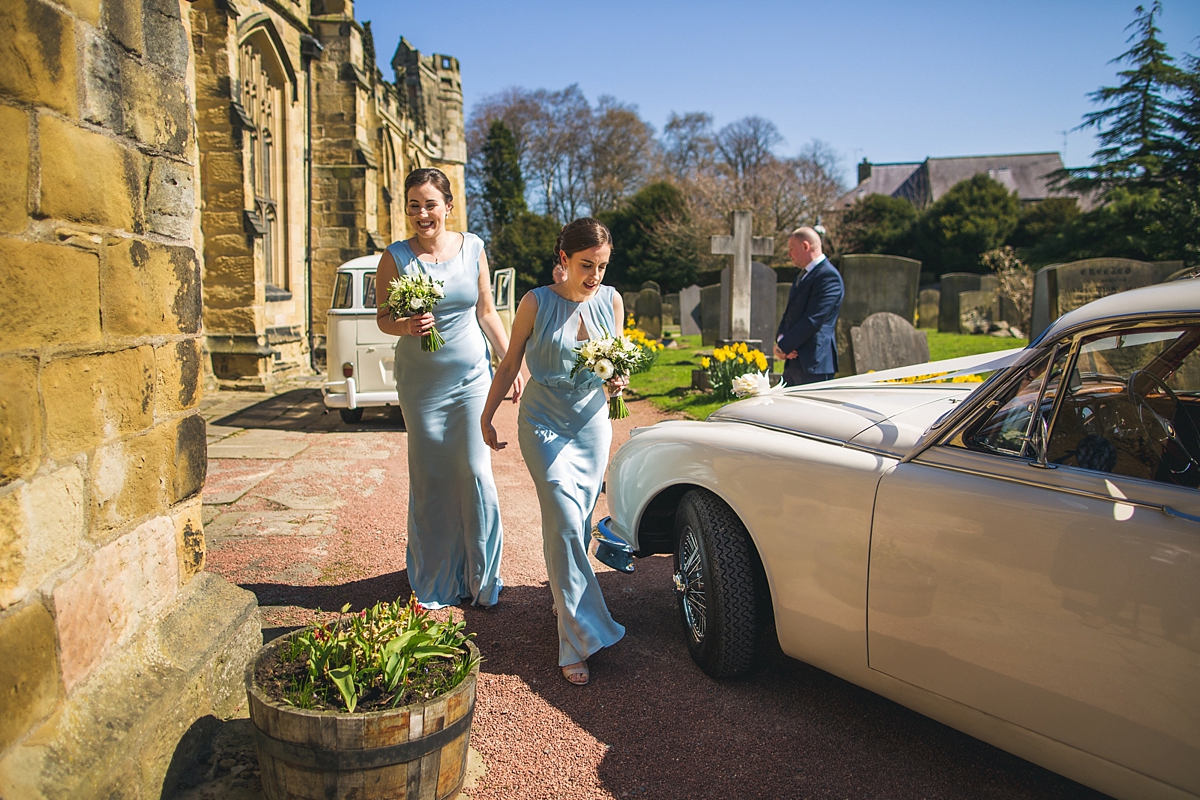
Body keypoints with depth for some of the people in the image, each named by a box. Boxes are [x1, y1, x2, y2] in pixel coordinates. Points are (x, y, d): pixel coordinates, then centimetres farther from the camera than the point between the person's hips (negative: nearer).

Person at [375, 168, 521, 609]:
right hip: (421, 382, -1)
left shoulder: (472, 248, 1)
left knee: (475, 471, 0)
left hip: (471, 376, 1)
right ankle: (436, 583, 23)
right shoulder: (396, 257, -4)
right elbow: (383, 317, 2)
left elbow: (487, 313, 8)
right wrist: (406, 326, -21)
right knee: (429, 479, 6)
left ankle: (481, 579, 16)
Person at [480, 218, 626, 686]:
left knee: (578, 523, 7)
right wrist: (487, 416, 6)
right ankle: (579, 641, -8)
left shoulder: (611, 301, 1)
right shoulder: (537, 303, -9)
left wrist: (617, 380, -9)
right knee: (564, 524, -12)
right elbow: (510, 365, 1)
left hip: (593, 422, 4)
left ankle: (565, 597, 33)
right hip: (544, 423, -4)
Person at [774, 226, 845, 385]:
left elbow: (813, 320, -19)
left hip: (814, 362, -9)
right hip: (794, 361, 9)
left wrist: (783, 346, -14)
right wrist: (780, 339, -2)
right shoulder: (803, 275, 20)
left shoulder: (828, 276, -12)